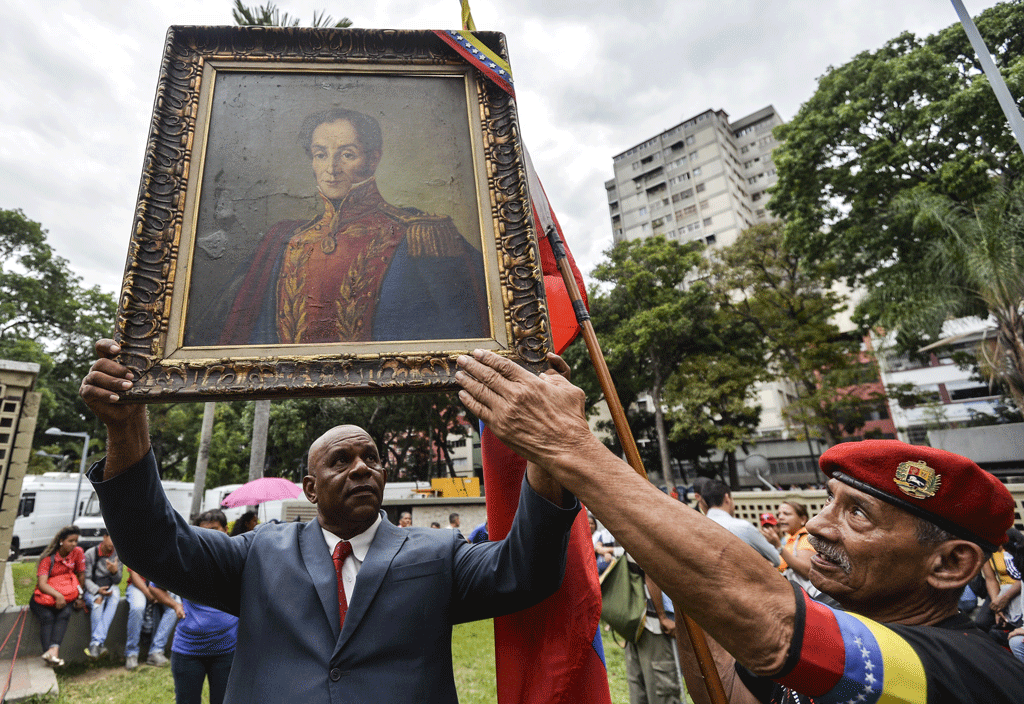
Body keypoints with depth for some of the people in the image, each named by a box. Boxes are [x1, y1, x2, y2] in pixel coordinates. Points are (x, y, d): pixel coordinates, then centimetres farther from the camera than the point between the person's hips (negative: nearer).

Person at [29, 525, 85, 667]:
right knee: (47, 616, -30)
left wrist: (79, 597, -3)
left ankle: (53, 650, -43)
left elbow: (81, 576, 1)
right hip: (44, 594, -1)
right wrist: (57, 595, -33)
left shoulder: (78, 552, -2)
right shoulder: (48, 558, -9)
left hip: (67, 594, 1)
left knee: (65, 613, -30)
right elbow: (42, 584, -17)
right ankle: (51, 654, -39)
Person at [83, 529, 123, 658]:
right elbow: (86, 579, -6)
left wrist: (115, 571, -21)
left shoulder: (118, 554, 3)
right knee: (97, 601, -35)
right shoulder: (90, 553, -5)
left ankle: (95, 642, -38)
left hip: (111, 587, 2)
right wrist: (97, 590, -25)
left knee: (115, 595, -33)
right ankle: (100, 644, -35)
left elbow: (117, 580, 3)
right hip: (93, 590, -2)